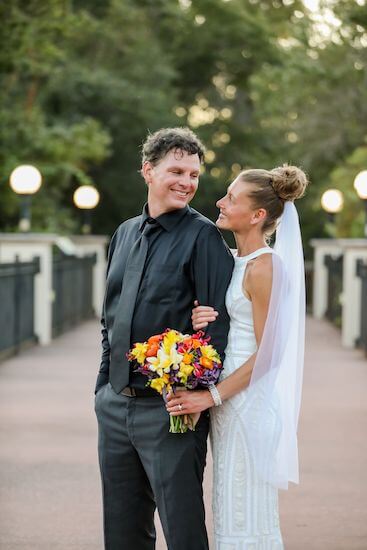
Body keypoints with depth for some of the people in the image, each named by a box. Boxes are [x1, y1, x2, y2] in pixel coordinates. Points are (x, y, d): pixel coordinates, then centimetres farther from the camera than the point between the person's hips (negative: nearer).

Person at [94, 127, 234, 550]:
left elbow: (220, 320, -13)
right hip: (114, 404, 7)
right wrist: (104, 383, 14)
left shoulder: (202, 235, -8)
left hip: (169, 409, -7)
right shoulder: (125, 234, 12)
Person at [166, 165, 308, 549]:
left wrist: (211, 396, -17)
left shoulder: (264, 267, -16)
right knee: (230, 512, 15)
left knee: (247, 519, -1)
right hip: (229, 398, 9)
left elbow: (267, 353, -17)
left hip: (249, 401, -9)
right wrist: (201, 323, -4)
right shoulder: (234, 260, 10)